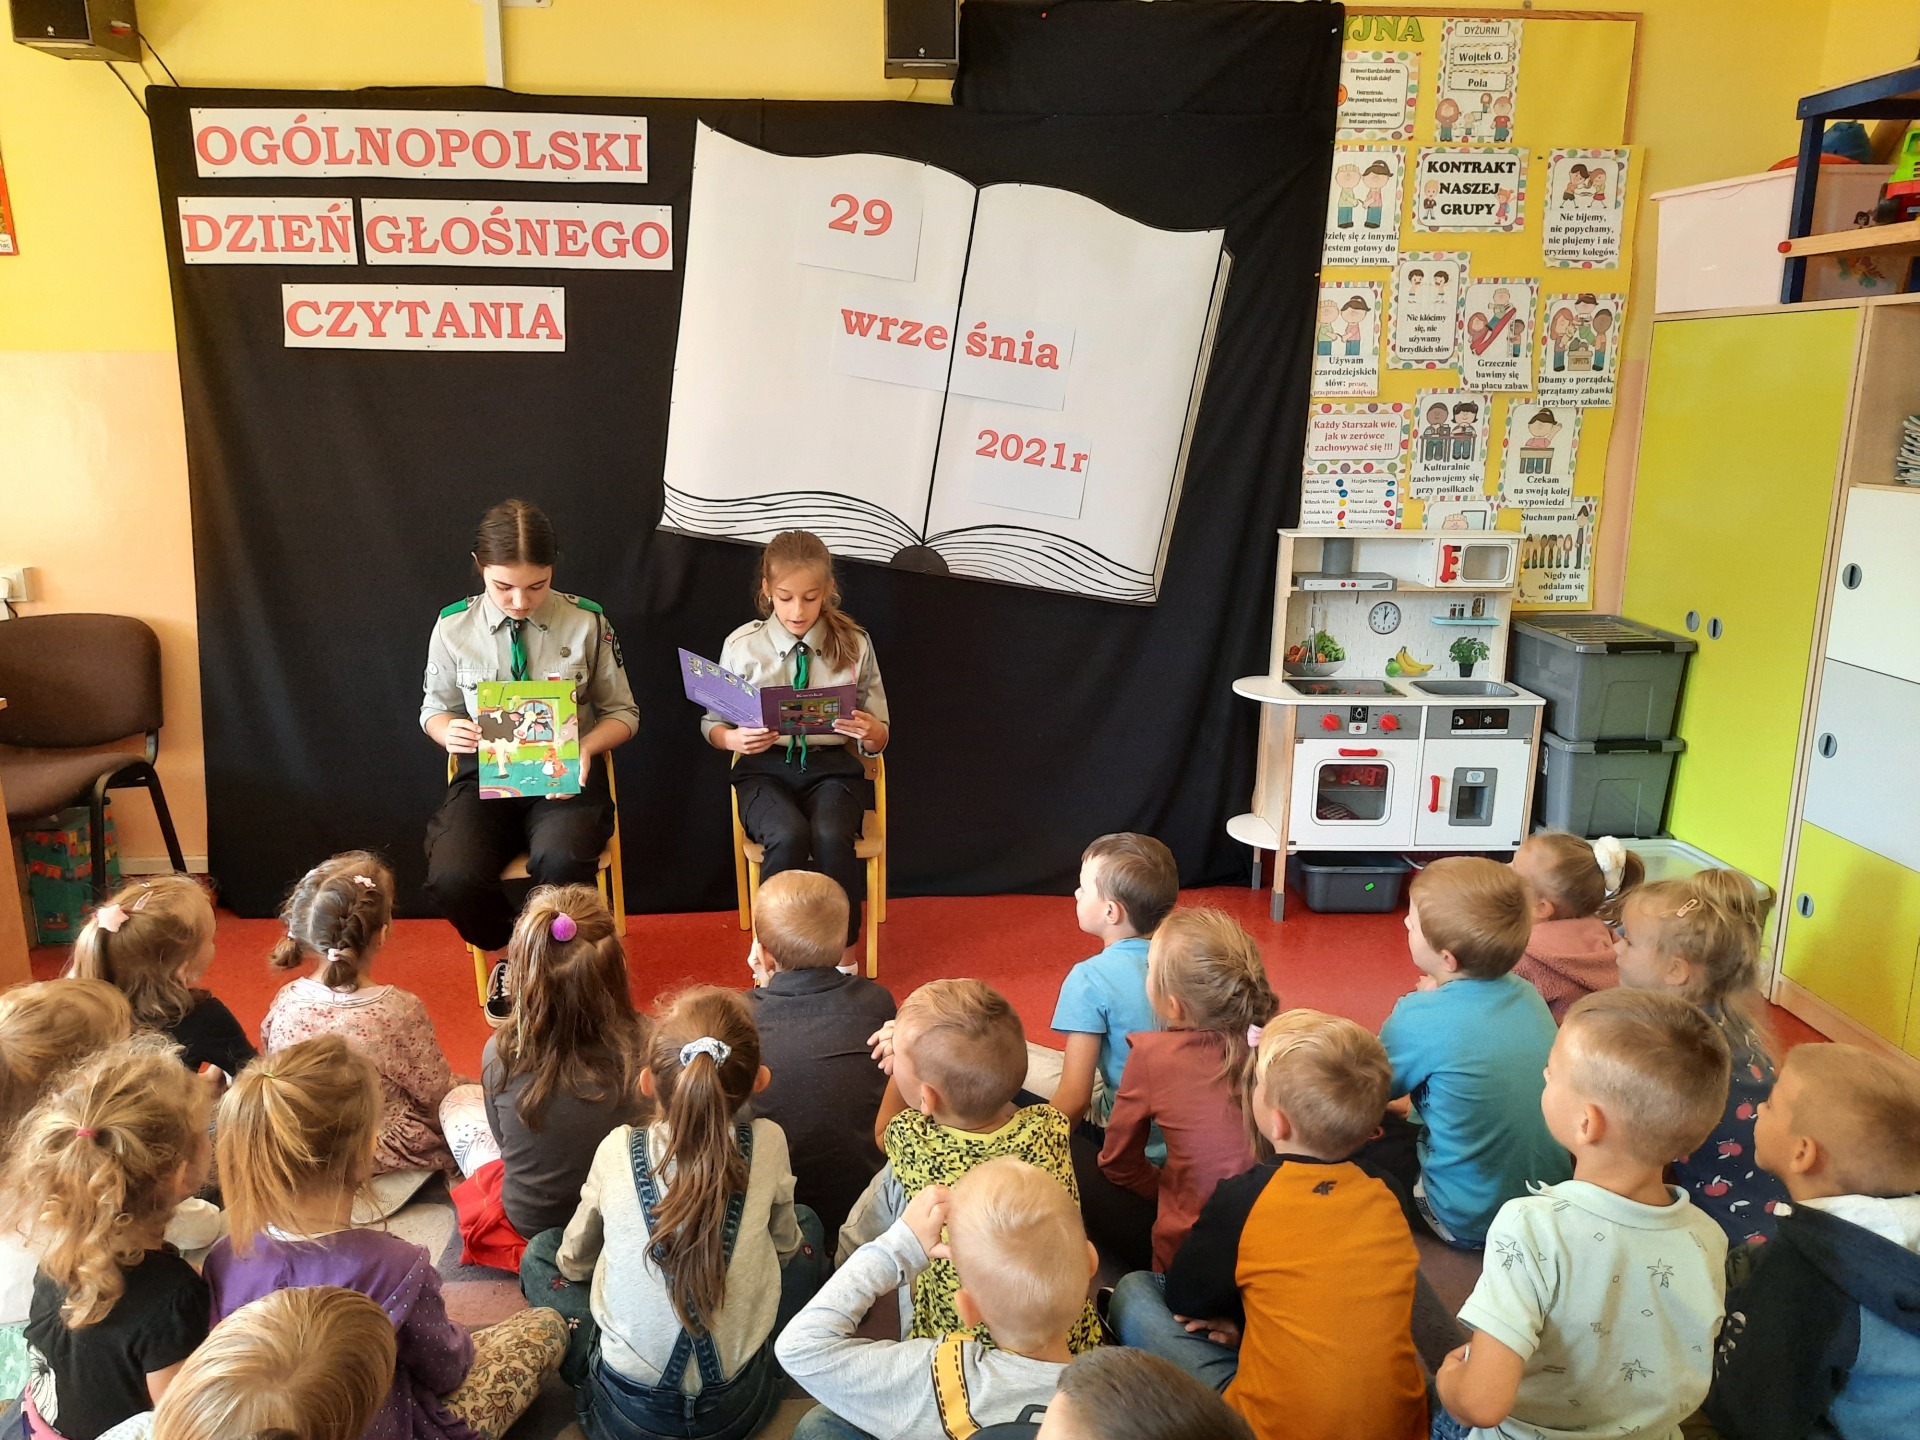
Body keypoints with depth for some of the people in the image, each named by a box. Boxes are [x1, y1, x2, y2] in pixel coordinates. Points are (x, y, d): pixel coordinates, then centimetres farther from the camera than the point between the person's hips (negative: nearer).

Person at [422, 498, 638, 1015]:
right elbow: (435, 707, 15)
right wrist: (448, 730, -10)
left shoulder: (586, 622, -4)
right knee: (452, 878, -27)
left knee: (561, 862, -35)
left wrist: (588, 746, -16)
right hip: (485, 775, 2)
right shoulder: (454, 626, 0)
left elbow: (622, 713, 5)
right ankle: (505, 956, 9)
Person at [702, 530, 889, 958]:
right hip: (765, 767, 0)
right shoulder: (743, 645, 2)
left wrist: (870, 731, -17)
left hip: (832, 766, 0)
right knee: (789, 836, -33)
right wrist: (734, 738, -15)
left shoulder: (854, 644, 4)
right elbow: (711, 724, 9)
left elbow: (879, 739, 9)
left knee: (833, 836, -33)